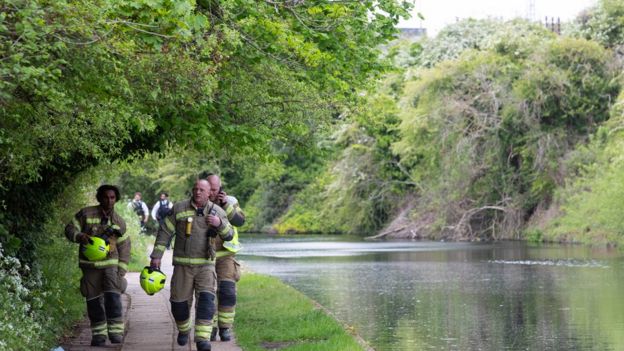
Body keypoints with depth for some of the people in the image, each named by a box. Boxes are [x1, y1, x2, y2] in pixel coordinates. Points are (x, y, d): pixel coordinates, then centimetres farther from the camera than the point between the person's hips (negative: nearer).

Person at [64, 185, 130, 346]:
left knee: (113, 297, -17)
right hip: (90, 265, 0)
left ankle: (116, 331, -13)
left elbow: (124, 247, 9)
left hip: (110, 264, 0)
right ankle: (99, 334, 15)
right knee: (93, 301, 3)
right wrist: (80, 236, -24)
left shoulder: (119, 222, 4)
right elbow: (70, 229, -3)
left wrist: (121, 269, 4)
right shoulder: (86, 214, -4)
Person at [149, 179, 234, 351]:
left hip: (205, 265, 0)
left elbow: (229, 236, 0)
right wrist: (156, 256, -4)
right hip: (182, 265, 0)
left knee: (206, 301, -17)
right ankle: (183, 330, 36)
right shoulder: (179, 208, -1)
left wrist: (220, 223, -20)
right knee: (179, 302, 7)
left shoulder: (217, 211, 2)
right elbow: (164, 233, 1)